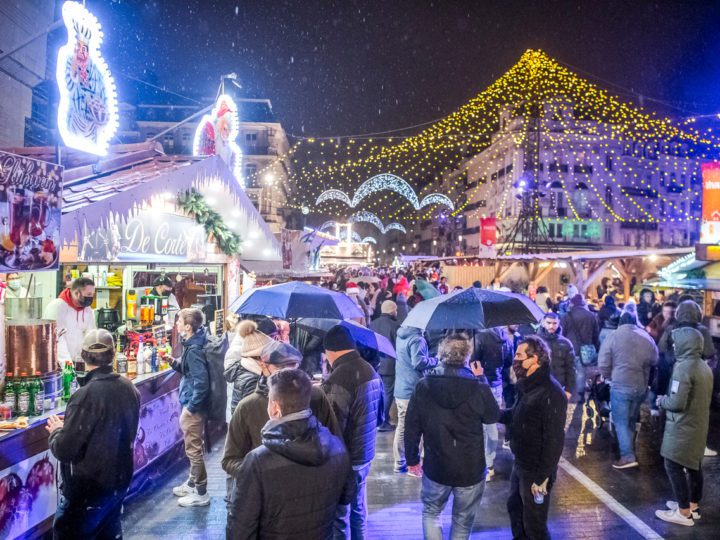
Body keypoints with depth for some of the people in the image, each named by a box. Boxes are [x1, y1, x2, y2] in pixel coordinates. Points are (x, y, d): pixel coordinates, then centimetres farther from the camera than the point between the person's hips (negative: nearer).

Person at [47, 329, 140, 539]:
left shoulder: (86, 395, -24)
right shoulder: (130, 388, -2)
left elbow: (64, 451, -21)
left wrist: (57, 431, 0)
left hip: (88, 488, -7)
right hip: (120, 480, 7)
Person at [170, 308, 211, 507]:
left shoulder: (194, 350, -24)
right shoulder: (192, 345, 6)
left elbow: (201, 382, -28)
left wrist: (191, 407, -20)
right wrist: (173, 362, 3)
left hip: (194, 406, -10)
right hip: (191, 403, 10)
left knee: (194, 449, 2)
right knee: (193, 447, 22)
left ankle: (200, 493, 15)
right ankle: (192, 483, 38)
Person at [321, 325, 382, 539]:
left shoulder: (337, 381, -26)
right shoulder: (371, 371, 1)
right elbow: (379, 415, 13)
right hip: (365, 454, 8)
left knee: (339, 515, 8)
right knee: (358, 508, 23)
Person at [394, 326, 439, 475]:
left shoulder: (400, 336, 10)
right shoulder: (417, 339, -18)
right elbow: (418, 362, -27)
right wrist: (435, 360, -12)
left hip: (400, 391, 8)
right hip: (414, 392, -8)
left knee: (402, 427, 15)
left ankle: (400, 463, 23)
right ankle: (414, 464, 12)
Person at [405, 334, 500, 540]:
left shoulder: (423, 386, -11)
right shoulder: (478, 389, -18)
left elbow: (411, 427, -5)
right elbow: (493, 417, 2)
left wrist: (412, 458, 9)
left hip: (436, 467, 1)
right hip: (471, 469, -1)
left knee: (430, 513, 24)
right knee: (463, 521, 19)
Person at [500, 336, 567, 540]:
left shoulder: (551, 393, -26)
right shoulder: (527, 385, 4)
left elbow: (554, 439, -25)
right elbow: (515, 415, 15)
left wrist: (543, 477, -22)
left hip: (535, 471, -9)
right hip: (519, 464, 9)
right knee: (515, 508, 26)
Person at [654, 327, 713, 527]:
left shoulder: (683, 367, -22)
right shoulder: (705, 367, 7)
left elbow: (677, 403, -25)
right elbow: (701, 398, 16)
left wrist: (662, 401, -5)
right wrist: (667, 399, 13)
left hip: (683, 427, -9)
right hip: (699, 425, 9)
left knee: (674, 466, 0)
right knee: (694, 465, 17)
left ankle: (684, 512, 5)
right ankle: (692, 505, 29)